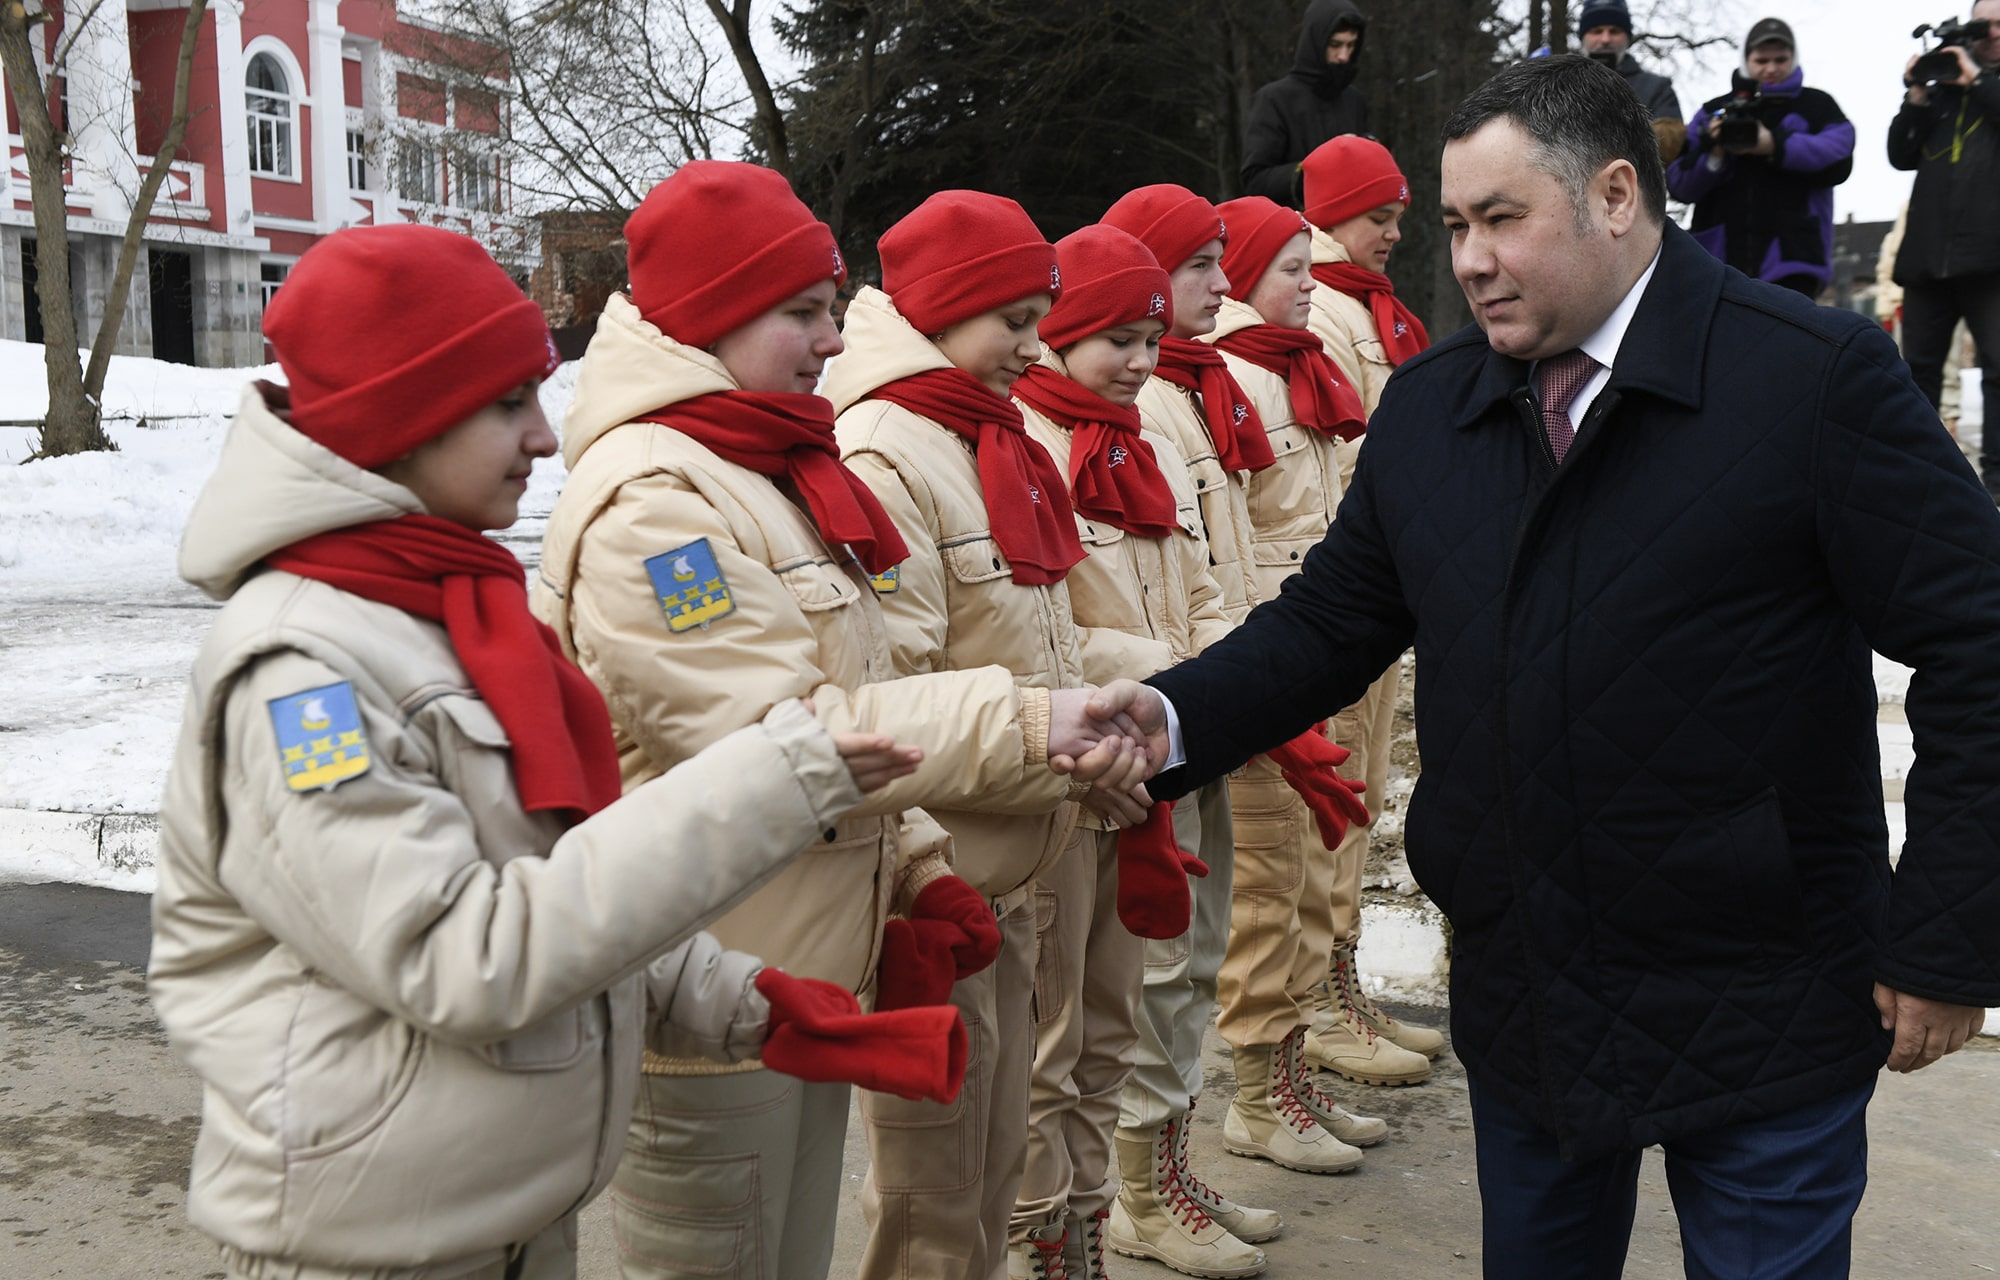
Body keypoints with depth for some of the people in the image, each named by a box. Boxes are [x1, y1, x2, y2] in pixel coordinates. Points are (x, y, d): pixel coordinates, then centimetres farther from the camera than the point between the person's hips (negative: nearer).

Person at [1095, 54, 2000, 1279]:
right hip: (1522, 997, 5)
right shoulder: (1428, 404, 4)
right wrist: (1178, 716, -11)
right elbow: (1332, 620, 6)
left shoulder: (1822, 374, -12)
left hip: (1763, 1023, -4)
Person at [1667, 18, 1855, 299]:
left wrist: (1777, 146, -18)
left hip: (1791, 257, -2)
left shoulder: (1817, 106, 12)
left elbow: (1839, 161, -6)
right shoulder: (1714, 111, 15)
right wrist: (1714, 155, -13)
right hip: (1720, 257, 2)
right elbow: (1679, 185, 6)